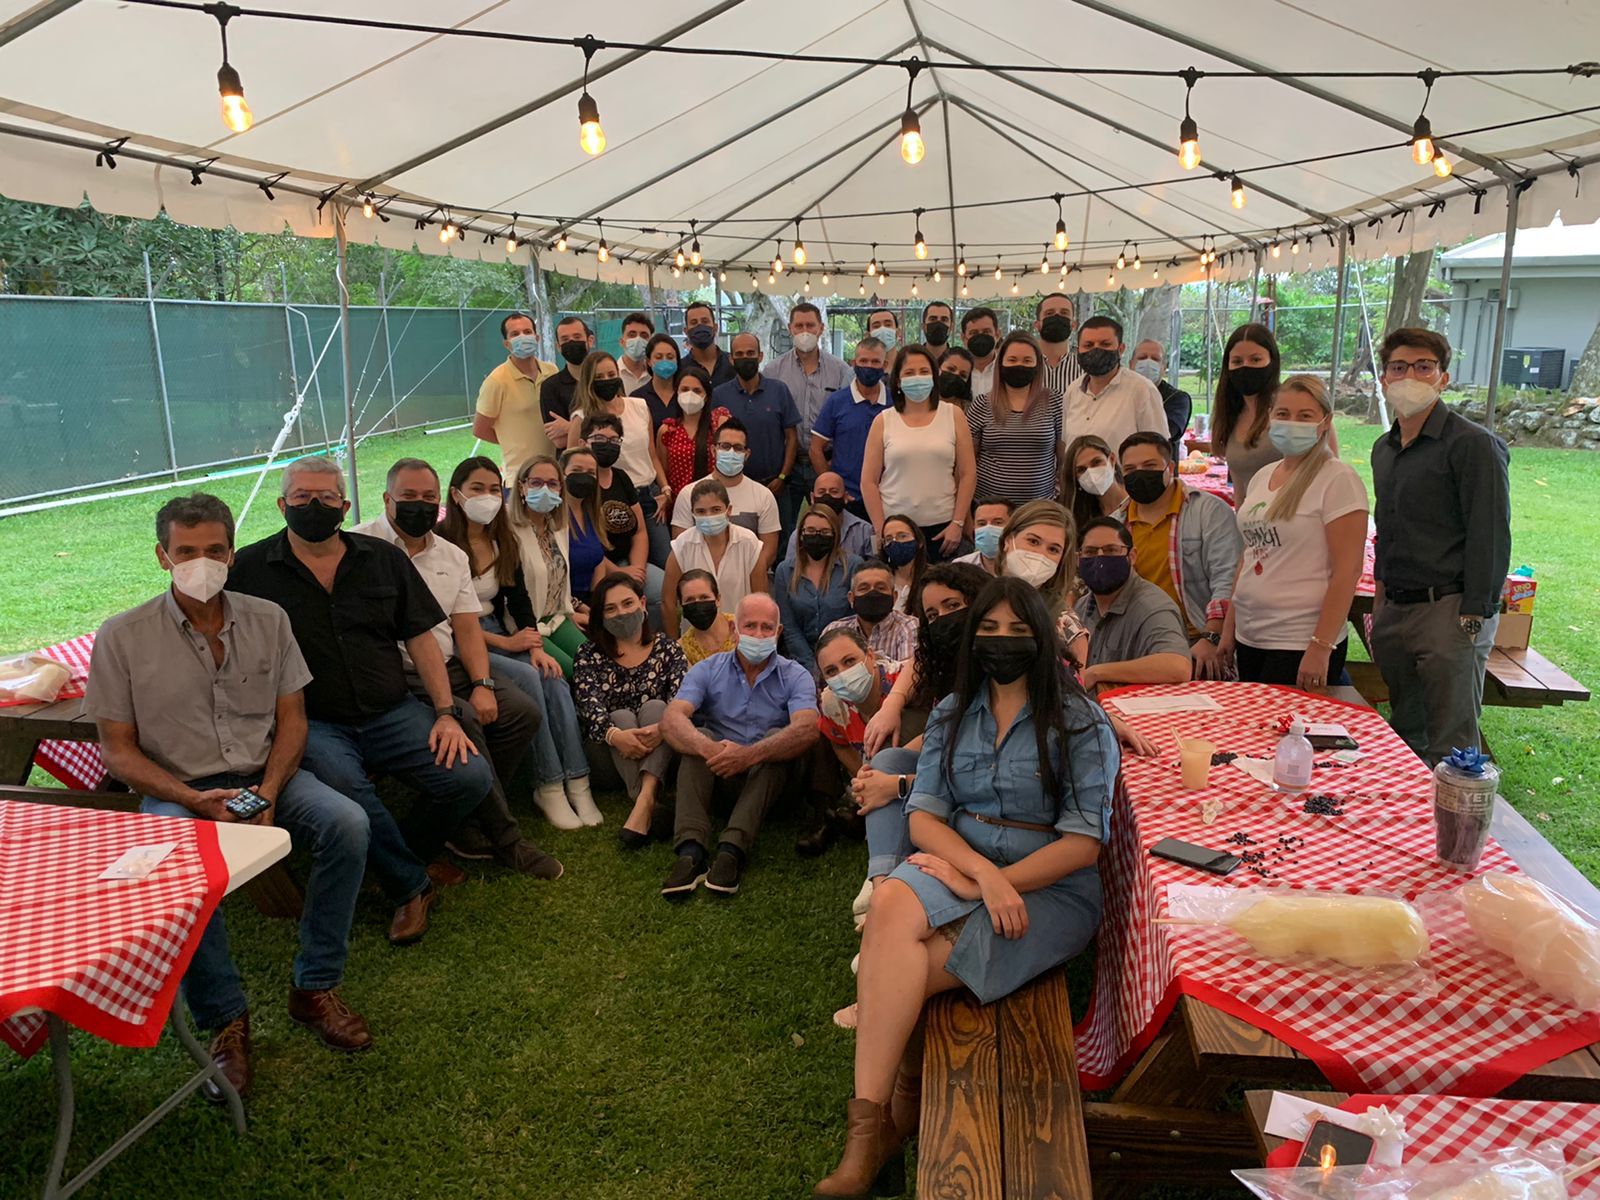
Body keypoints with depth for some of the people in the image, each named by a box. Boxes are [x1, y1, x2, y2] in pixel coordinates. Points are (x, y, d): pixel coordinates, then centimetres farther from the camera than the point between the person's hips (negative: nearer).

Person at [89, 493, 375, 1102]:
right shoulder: (122, 637, -5)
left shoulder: (267, 619, 3)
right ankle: (226, 1019, -14)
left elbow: (291, 719, 4)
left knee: (347, 822, -26)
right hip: (176, 790, -2)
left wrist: (268, 794, -13)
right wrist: (196, 801, -17)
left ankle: (315, 988, -10)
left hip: (265, 776, 3)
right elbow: (118, 750, -3)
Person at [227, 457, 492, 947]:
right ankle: (411, 888, -8)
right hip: (314, 723, -3)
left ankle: (407, 856, 15)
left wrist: (445, 713, -1)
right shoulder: (250, 567, 3)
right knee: (344, 783, -35)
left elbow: (421, 637, 9)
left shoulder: (384, 558, 10)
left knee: (471, 776, -17)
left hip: (392, 712, 3)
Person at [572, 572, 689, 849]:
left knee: (655, 707, -25)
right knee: (621, 716, -26)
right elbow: (590, 707, -11)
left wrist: (664, 727, -32)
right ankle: (650, 806, -44)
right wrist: (615, 735, -33)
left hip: (662, 754, 0)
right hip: (611, 754, 0)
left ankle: (644, 801, -46)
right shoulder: (590, 656, 7)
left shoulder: (667, 648, 8)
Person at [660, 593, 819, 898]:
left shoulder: (795, 676, -4)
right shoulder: (707, 670, 0)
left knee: (777, 736, -28)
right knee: (698, 735, -25)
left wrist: (750, 754, -40)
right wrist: (709, 749, -39)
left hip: (771, 775, -1)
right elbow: (671, 719, -17)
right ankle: (690, 850, -40)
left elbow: (807, 730, -24)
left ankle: (732, 849, -40)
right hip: (717, 777, 1)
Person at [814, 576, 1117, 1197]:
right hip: (958, 864, 4)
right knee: (891, 904, -33)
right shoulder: (951, 715, 11)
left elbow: (1082, 843, -8)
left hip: (1050, 887, -4)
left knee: (897, 969, -28)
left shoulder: (1080, 723, -2)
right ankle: (872, 1122, -24)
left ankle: (876, 1122, -6)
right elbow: (924, 816, 2)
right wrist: (984, 872, -18)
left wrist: (990, 883, -17)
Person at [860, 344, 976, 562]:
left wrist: (957, 523, -4)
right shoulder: (883, 422, 5)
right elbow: (868, 481, 3)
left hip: (941, 527, 0)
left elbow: (968, 474, 3)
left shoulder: (954, 415, 6)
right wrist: (880, 529, -4)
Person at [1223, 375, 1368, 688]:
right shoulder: (1262, 477, 11)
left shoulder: (1338, 479, -9)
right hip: (1249, 638, 7)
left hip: (1300, 644, -7)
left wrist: (1321, 648, -18)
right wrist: (1228, 628, 13)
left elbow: (1347, 570, -14)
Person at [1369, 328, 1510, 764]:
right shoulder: (1384, 449, 14)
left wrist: (1472, 619, -17)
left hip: (1449, 612, -7)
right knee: (1405, 734, 15)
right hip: (1396, 612, 7)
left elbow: (1491, 539, -13)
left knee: (1450, 749, -3)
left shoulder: (1474, 445, -9)